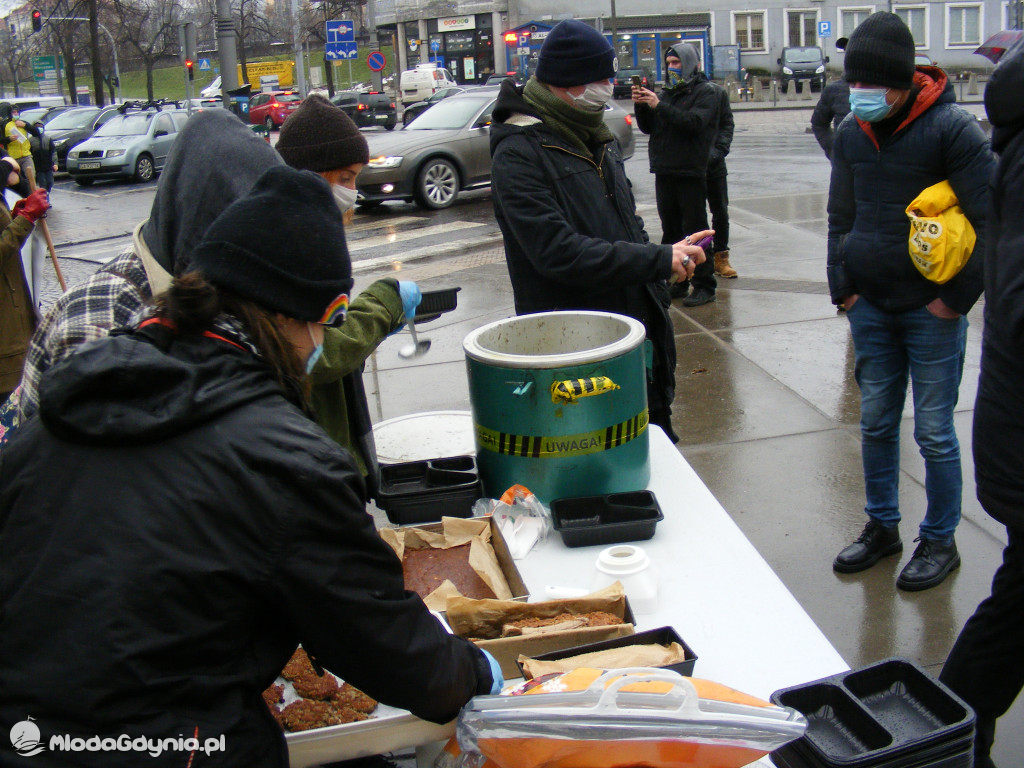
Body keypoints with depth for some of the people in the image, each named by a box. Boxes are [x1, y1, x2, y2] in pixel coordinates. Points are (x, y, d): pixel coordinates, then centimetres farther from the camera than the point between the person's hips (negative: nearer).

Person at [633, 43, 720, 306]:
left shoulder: (705, 92, -3)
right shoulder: (667, 92, 17)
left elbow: (694, 121, -20)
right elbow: (648, 127, 15)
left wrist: (659, 106, -22)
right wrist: (641, 105, -3)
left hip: (691, 173, -7)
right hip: (665, 173, 7)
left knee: (695, 230, -6)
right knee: (671, 230, 10)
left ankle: (704, 285, -1)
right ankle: (677, 282, 19)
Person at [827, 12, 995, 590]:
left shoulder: (952, 128, -11)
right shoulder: (851, 133, 6)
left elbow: (991, 218, -10)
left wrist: (958, 297, -11)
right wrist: (842, 286, 7)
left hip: (932, 311, -5)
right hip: (871, 309, 5)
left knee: (934, 432, 3)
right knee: (876, 423, 13)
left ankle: (941, 542, 20)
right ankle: (883, 527, 29)